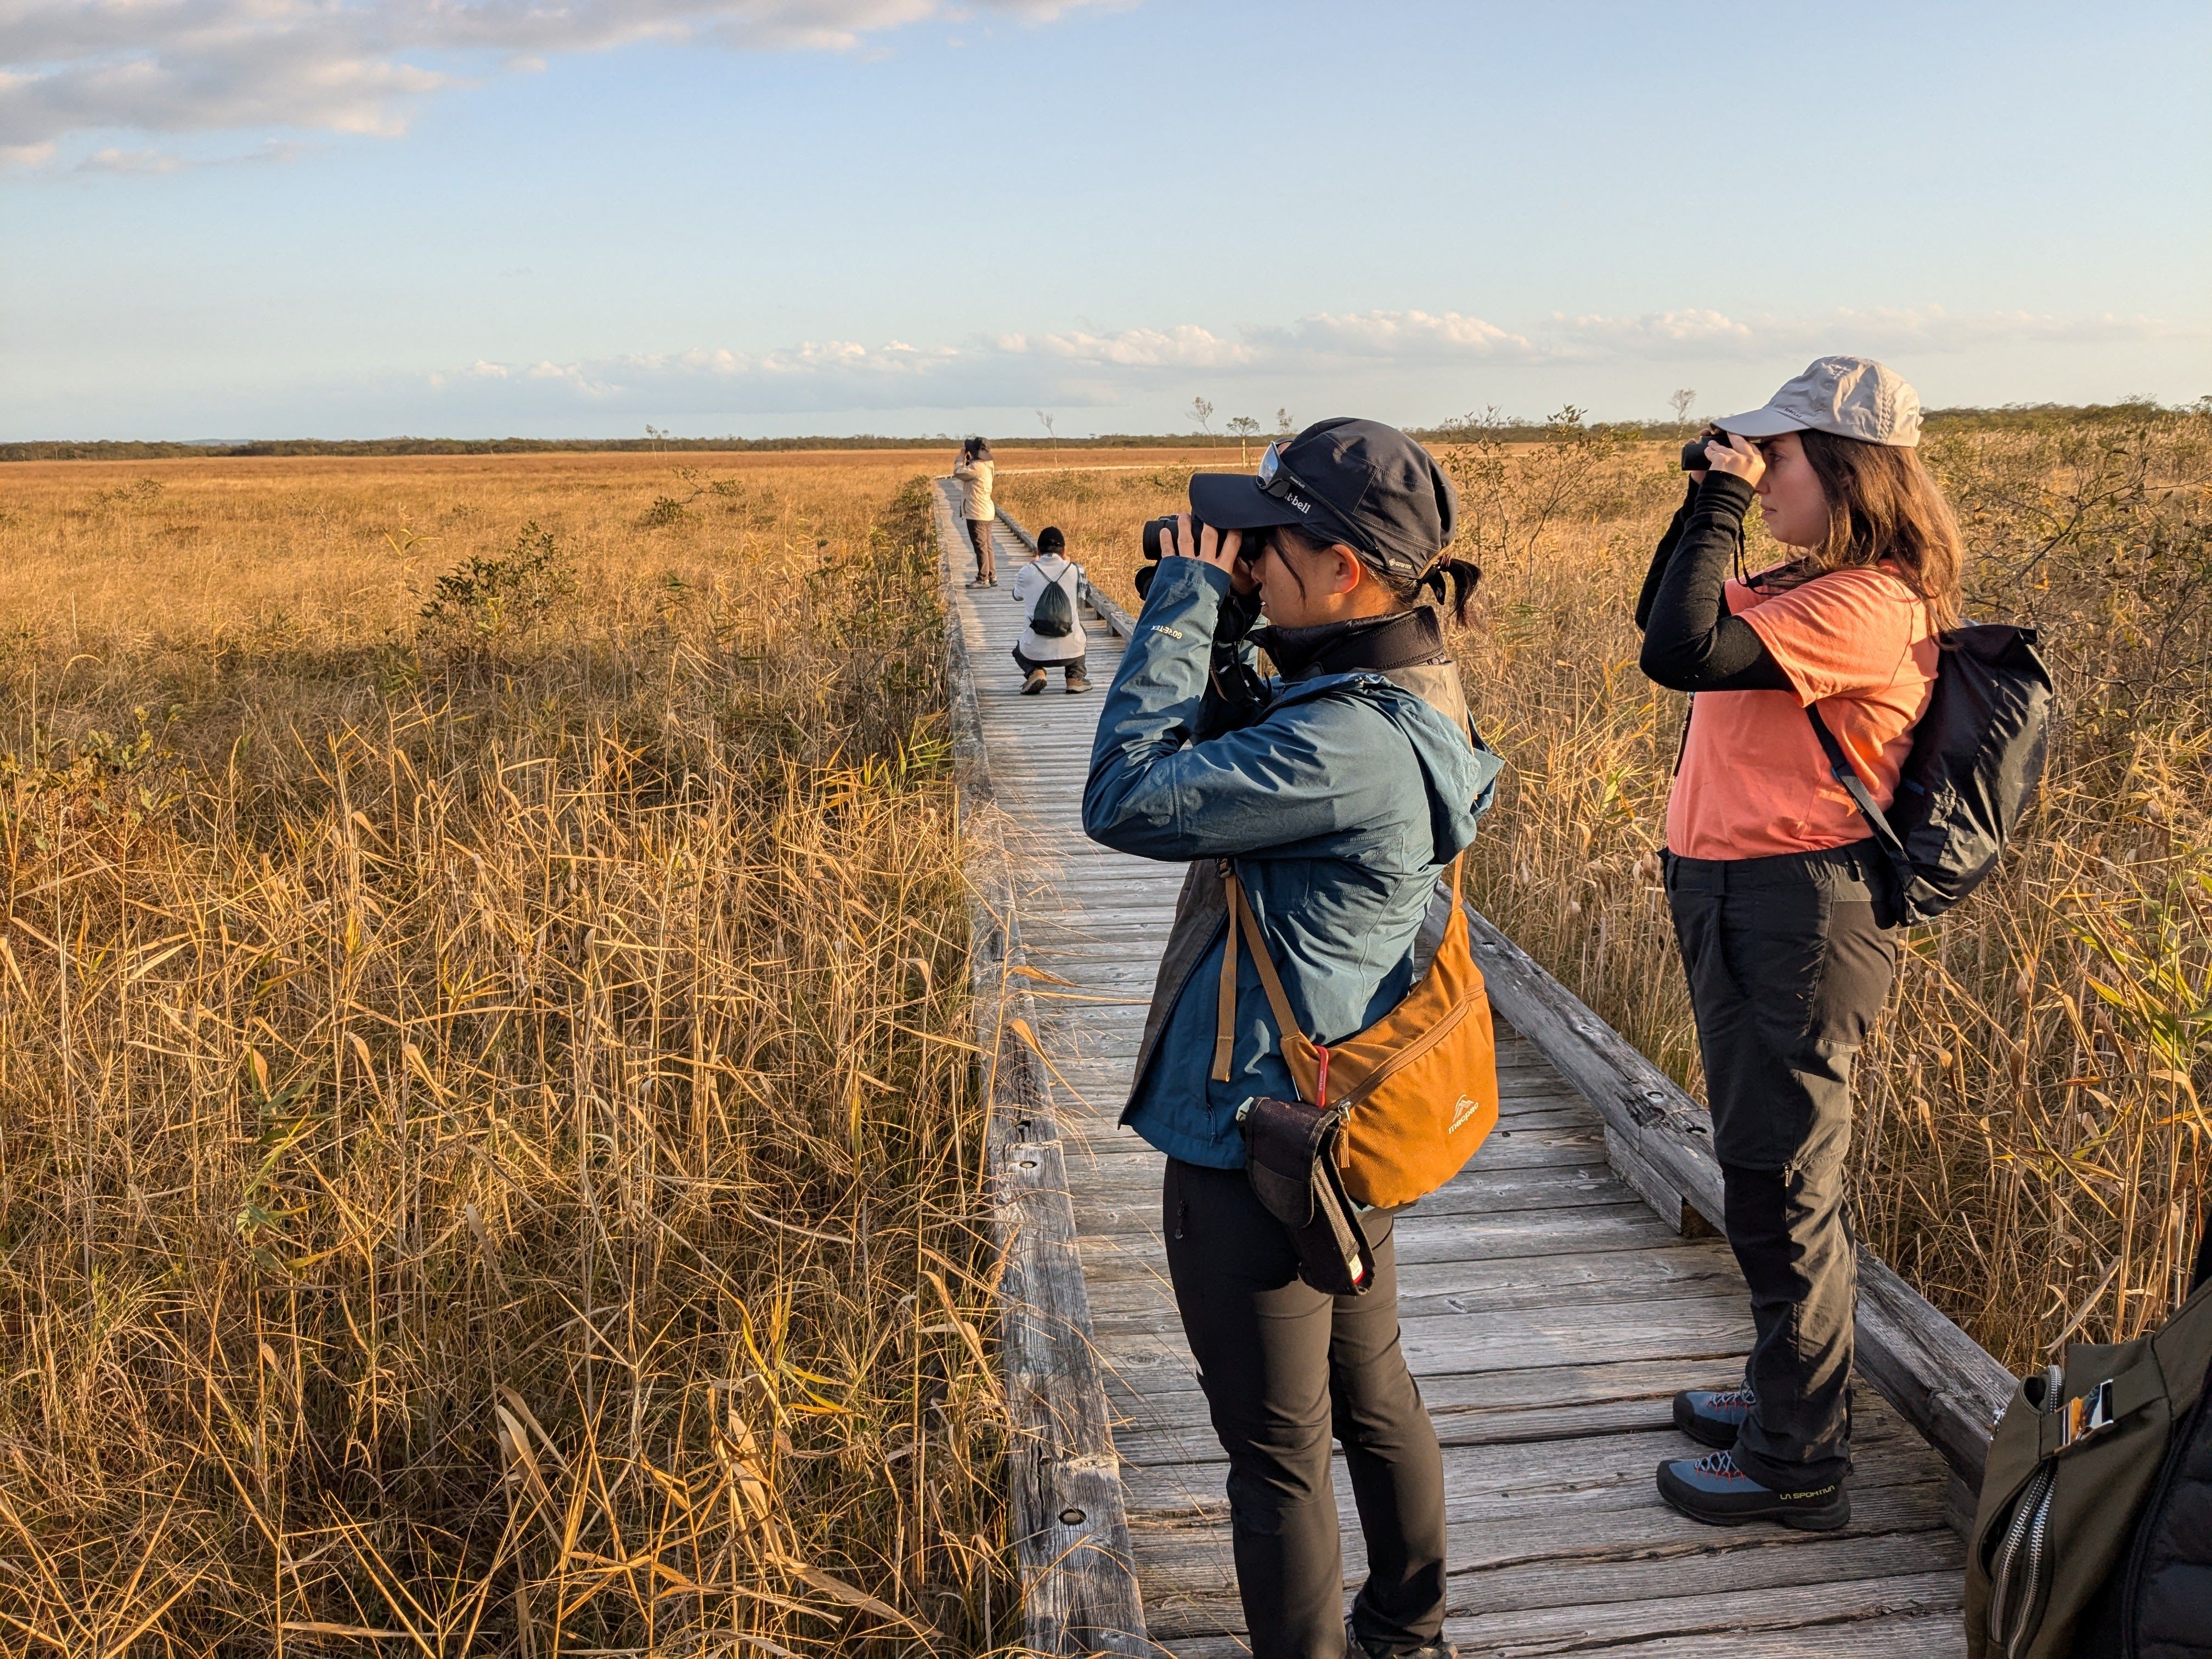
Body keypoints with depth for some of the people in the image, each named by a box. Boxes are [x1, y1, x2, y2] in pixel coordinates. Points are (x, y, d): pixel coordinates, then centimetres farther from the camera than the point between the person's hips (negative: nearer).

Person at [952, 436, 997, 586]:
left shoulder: (978, 467, -18)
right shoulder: (984, 465, 12)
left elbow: (958, 472, -17)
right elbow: (964, 472, 19)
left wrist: (962, 456, -5)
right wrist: (964, 458, 11)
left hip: (977, 514, -10)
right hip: (986, 512, 10)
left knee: (981, 547, -5)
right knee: (987, 547, 14)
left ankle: (983, 579, -2)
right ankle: (992, 577, 18)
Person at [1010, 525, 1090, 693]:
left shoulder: (1027, 573, -3)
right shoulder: (1075, 571, -3)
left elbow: (1017, 595, 19)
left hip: (1035, 653, 0)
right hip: (1070, 652, 0)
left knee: (1019, 651, 36)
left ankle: (1034, 672, 4)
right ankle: (1075, 676, 18)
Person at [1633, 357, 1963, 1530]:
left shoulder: (1869, 606, -19)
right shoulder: (1812, 586, 11)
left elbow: (1682, 654, -28)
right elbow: (1661, 616, 20)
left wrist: (1723, 507, -18)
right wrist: (1707, 496, 9)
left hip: (1797, 913, -10)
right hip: (1736, 901, 10)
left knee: (1778, 1186, 0)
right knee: (1768, 1175, 22)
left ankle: (1799, 1466, 16)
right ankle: (1790, 1394, 40)